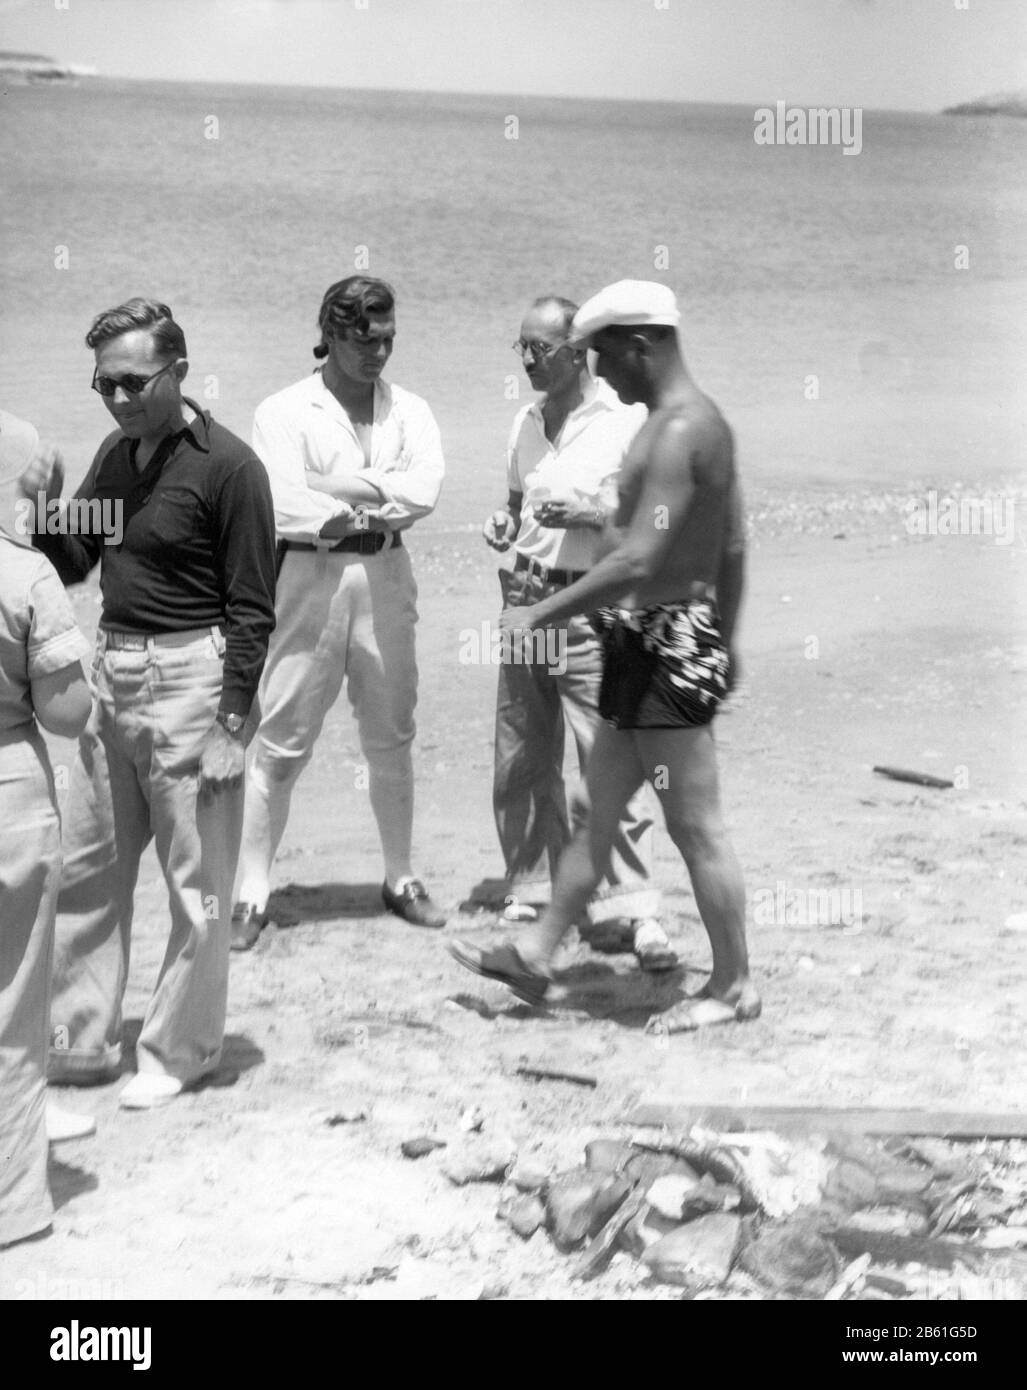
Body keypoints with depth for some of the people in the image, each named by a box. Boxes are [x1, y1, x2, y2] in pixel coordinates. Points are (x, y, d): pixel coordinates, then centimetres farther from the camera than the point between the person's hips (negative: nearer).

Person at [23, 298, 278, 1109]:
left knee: (197, 883, 4)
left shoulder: (228, 467, -11)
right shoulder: (116, 456, 9)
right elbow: (73, 567, 15)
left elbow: (252, 609, -11)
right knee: (86, 870, 13)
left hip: (188, 677, -7)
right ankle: (82, 1041, 25)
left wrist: (231, 723, -15)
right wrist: (47, 510, -5)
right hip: (111, 672, 7)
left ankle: (178, 1053, 19)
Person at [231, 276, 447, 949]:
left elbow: (424, 489, -10)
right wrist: (373, 512, -10)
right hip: (309, 581, -3)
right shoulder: (284, 411, -2)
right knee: (281, 744, -3)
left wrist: (335, 487, -13)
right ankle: (253, 891, 5)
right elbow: (284, 507, -15)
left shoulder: (409, 410, 8)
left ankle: (401, 877, 25)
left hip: (387, 582, 4)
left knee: (392, 740, 12)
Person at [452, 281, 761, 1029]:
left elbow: (639, 561, -28)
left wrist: (540, 612, -21)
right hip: (685, 637, 11)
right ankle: (537, 954, 27)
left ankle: (734, 985, 13)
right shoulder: (704, 420, 12)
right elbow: (733, 547, 18)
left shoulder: (677, 433, -19)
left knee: (696, 826, 1)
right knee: (597, 808, 16)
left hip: (665, 644, -11)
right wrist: (723, 640, 25)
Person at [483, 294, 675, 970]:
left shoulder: (627, 419, -5)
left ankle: (636, 909, -6)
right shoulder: (526, 421, 15)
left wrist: (590, 513, -19)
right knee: (521, 763, 10)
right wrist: (505, 524, 5)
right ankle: (532, 893, 22)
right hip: (525, 601, 7)